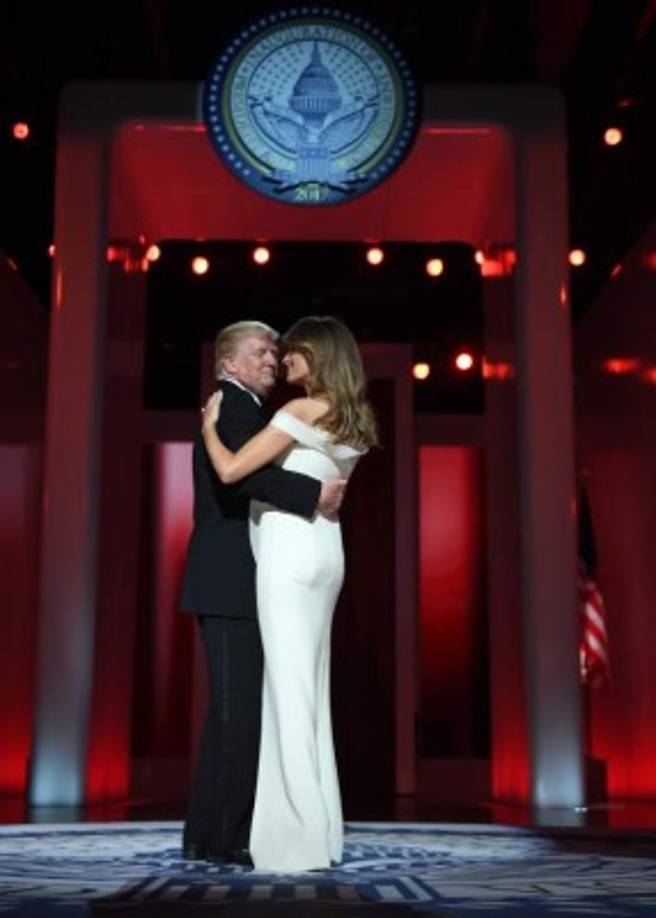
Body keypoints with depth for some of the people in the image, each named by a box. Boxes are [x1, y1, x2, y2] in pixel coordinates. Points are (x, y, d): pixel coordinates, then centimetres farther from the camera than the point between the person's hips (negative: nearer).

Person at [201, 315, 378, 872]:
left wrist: (210, 424, 2)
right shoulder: (351, 421, 15)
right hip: (324, 552, 8)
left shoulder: (302, 409, -10)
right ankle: (318, 832, 13)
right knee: (310, 685, 10)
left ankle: (297, 840, -6)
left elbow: (230, 470, -14)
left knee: (288, 685, -7)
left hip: (289, 552, -8)